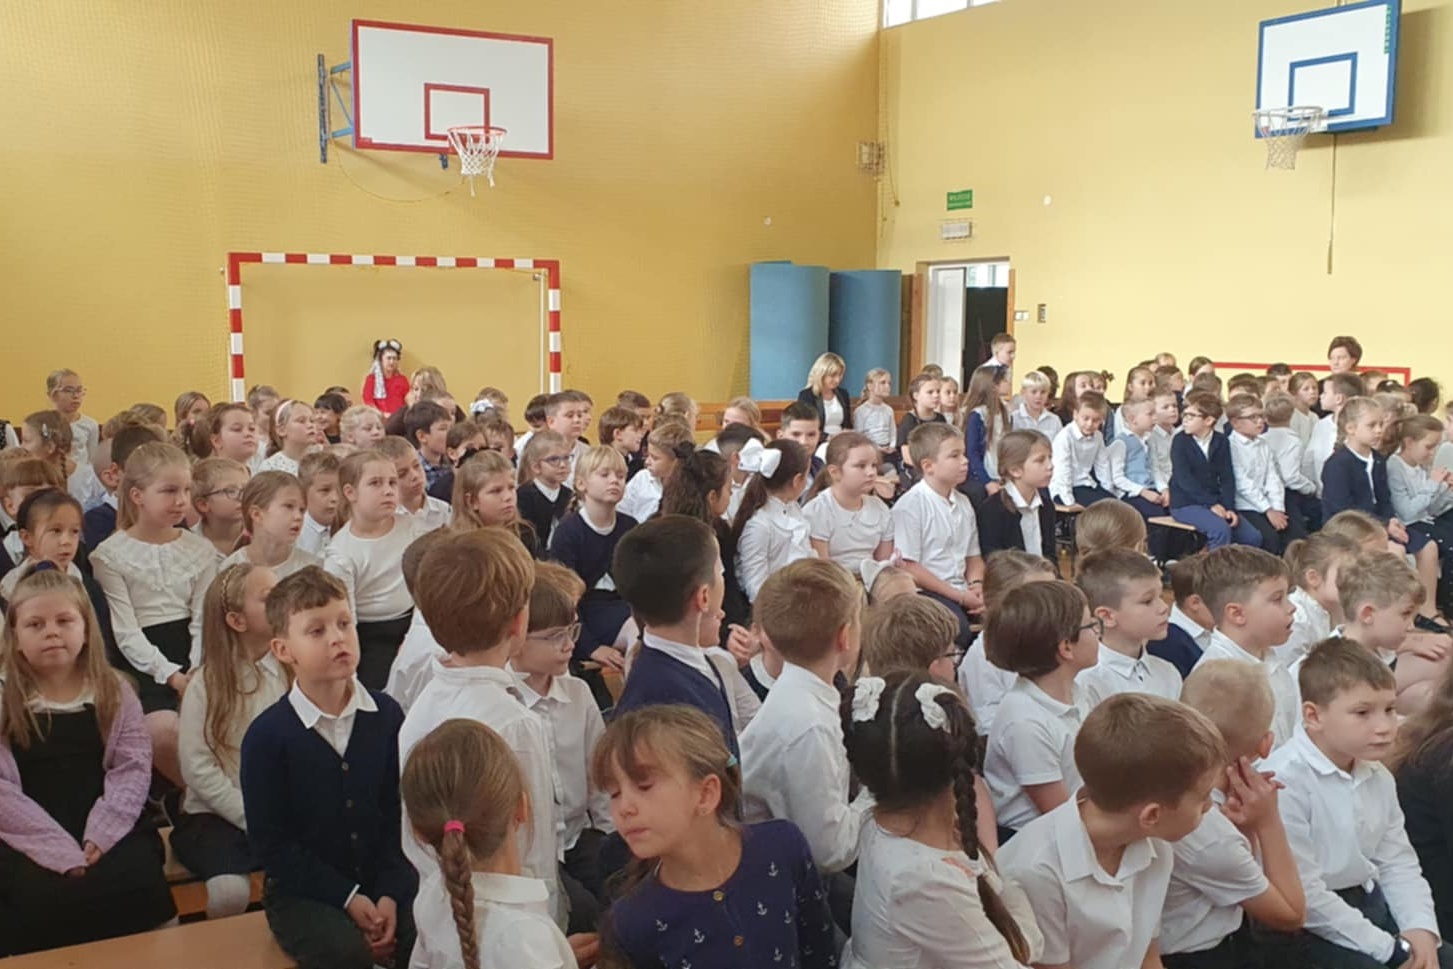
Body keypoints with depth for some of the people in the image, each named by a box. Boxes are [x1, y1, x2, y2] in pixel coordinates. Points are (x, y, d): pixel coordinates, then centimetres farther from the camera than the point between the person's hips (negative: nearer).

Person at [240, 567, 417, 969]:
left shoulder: (388, 716, -2)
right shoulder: (267, 735, -10)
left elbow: (400, 813, 0)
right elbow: (269, 842, -9)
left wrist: (390, 893, -11)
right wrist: (347, 898, -15)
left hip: (382, 882, 3)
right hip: (302, 890, -2)